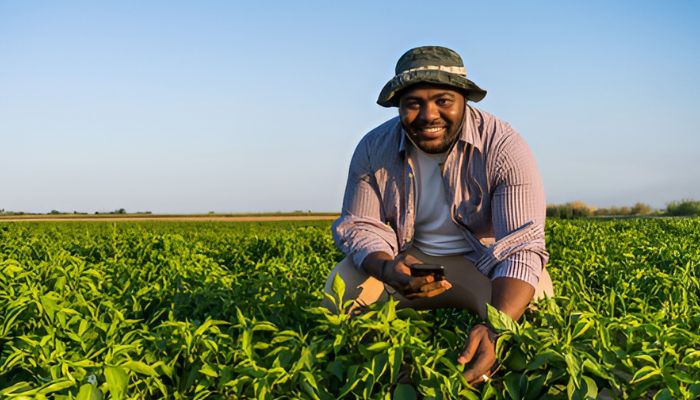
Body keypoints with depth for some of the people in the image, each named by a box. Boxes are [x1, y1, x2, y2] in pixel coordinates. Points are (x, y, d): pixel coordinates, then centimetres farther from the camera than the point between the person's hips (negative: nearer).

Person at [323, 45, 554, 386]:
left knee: (532, 302, -30)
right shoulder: (374, 149, -12)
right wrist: (386, 269, -31)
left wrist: (497, 328, -49)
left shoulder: (504, 149, -22)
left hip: (484, 262, -1)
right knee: (342, 285, -23)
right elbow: (360, 226, -5)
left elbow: (521, 247, -29)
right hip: (408, 260, 2)